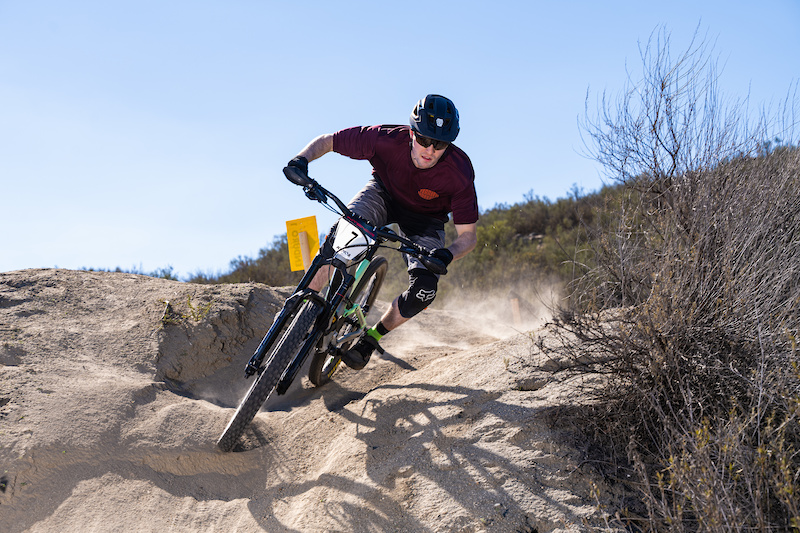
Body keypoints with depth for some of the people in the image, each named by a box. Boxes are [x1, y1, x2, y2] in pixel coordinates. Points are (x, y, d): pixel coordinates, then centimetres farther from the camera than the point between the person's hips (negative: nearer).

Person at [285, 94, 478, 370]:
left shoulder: (460, 172, -34)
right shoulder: (386, 139, -33)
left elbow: (468, 235, -26)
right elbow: (326, 141, -21)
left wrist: (446, 255, -47)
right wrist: (302, 159, -41)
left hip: (425, 218, 0)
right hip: (384, 192, 0)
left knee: (424, 291, -21)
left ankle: (372, 337, 5)